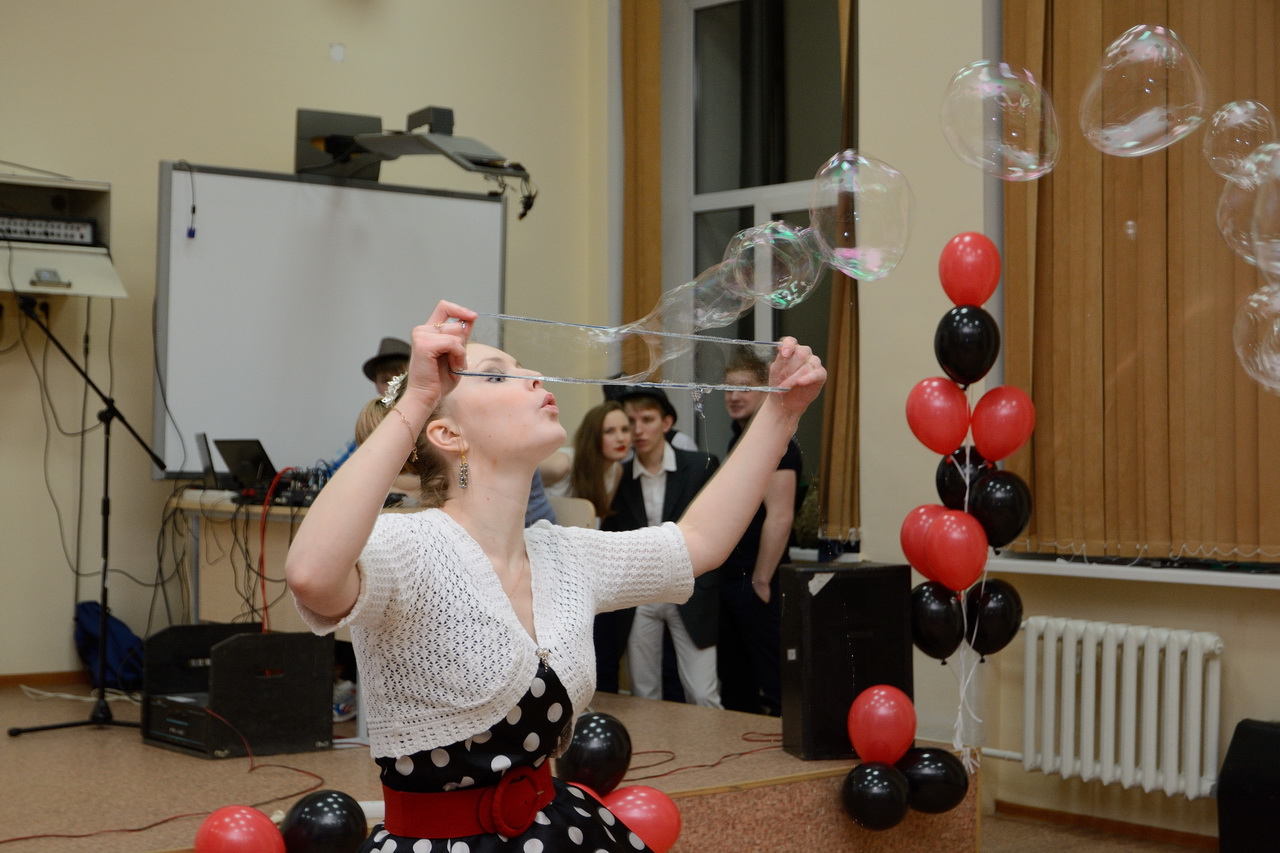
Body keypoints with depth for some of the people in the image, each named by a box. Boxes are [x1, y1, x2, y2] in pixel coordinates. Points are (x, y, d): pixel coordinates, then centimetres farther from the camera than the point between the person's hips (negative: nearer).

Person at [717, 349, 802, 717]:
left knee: (775, 686, -5)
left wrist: (761, 581, -19)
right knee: (734, 685, 14)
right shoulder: (738, 440, 16)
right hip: (730, 579, 9)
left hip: (757, 584, -9)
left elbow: (779, 518, -20)